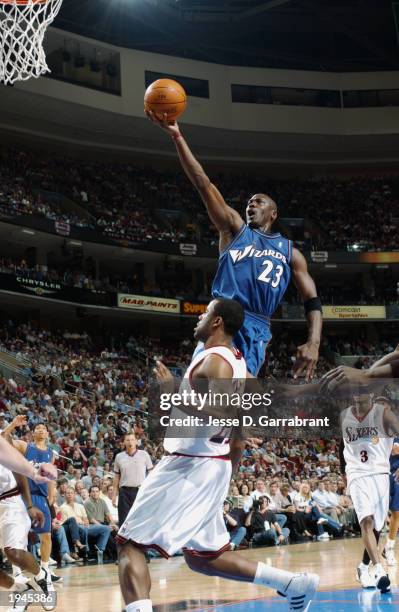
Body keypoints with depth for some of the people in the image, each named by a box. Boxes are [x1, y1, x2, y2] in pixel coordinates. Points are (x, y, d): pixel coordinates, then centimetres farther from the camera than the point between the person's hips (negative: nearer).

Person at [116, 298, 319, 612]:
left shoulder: (215, 361, -16)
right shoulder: (236, 361, 14)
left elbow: (219, 415, -30)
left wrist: (174, 392, -22)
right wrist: (229, 468, 27)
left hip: (191, 466, -10)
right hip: (215, 466, 10)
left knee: (130, 544, -7)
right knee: (204, 557, 19)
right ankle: (293, 583, 16)